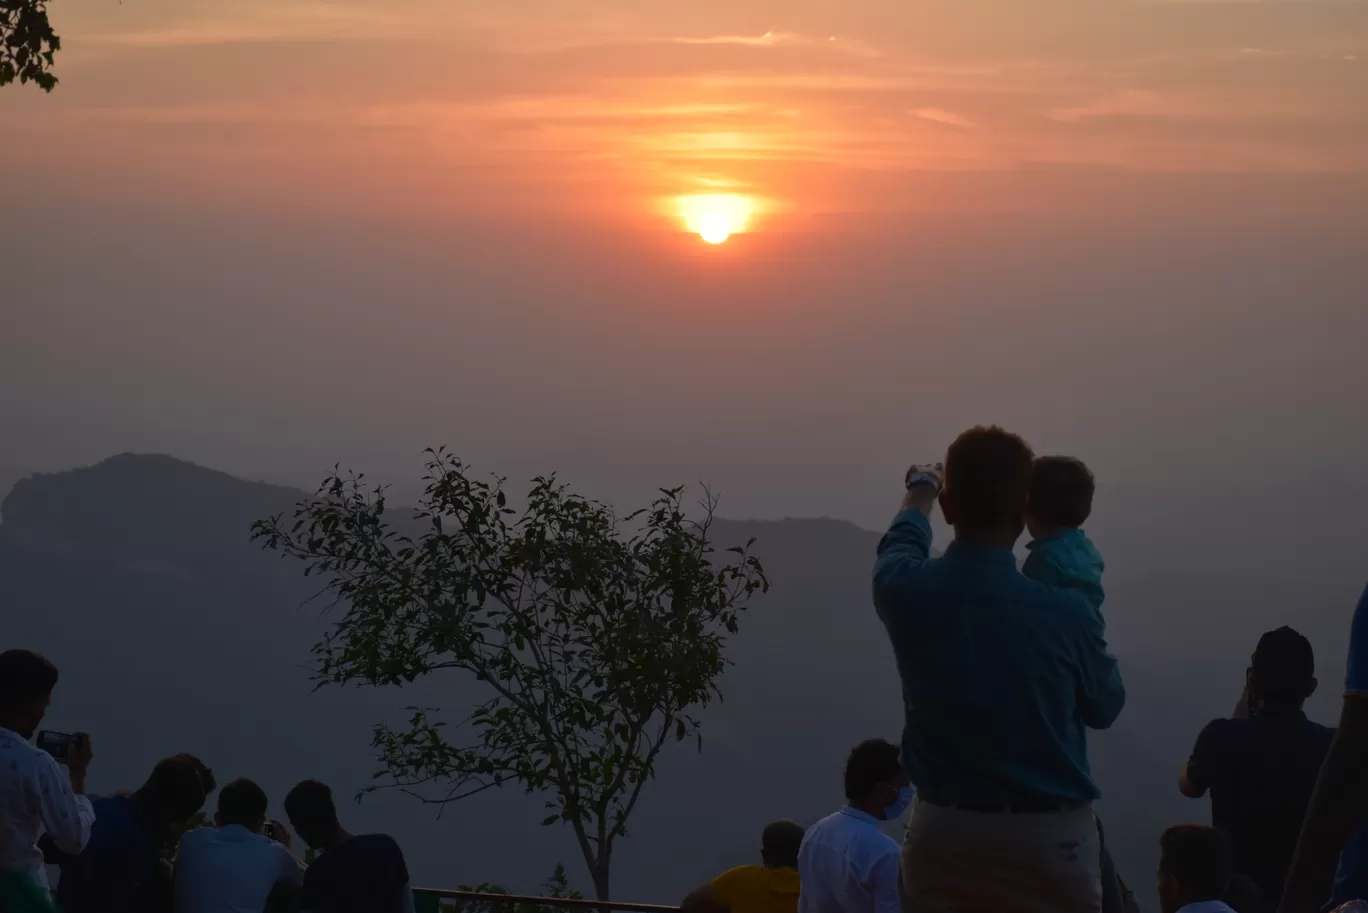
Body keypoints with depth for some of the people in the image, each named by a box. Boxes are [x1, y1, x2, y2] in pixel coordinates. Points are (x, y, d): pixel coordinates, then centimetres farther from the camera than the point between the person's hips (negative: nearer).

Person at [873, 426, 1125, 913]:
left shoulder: (908, 592, -8)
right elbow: (1105, 707, 4)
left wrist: (920, 491, 42)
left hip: (942, 835, 3)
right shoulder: (1064, 612, -17)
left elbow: (901, 544, 20)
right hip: (1049, 840, -3)